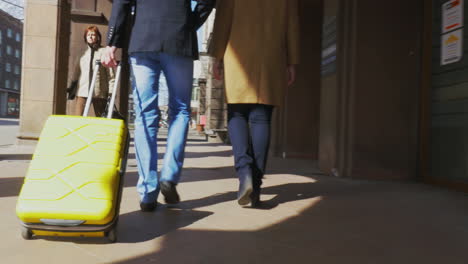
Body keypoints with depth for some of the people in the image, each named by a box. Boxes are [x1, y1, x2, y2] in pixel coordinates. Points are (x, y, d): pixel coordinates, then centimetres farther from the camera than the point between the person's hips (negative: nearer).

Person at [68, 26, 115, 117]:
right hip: (82, 91, 3)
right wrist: (72, 87, 16)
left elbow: (110, 74, -1)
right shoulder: (83, 54, 16)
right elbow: (76, 72, 21)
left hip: (99, 92, -3)